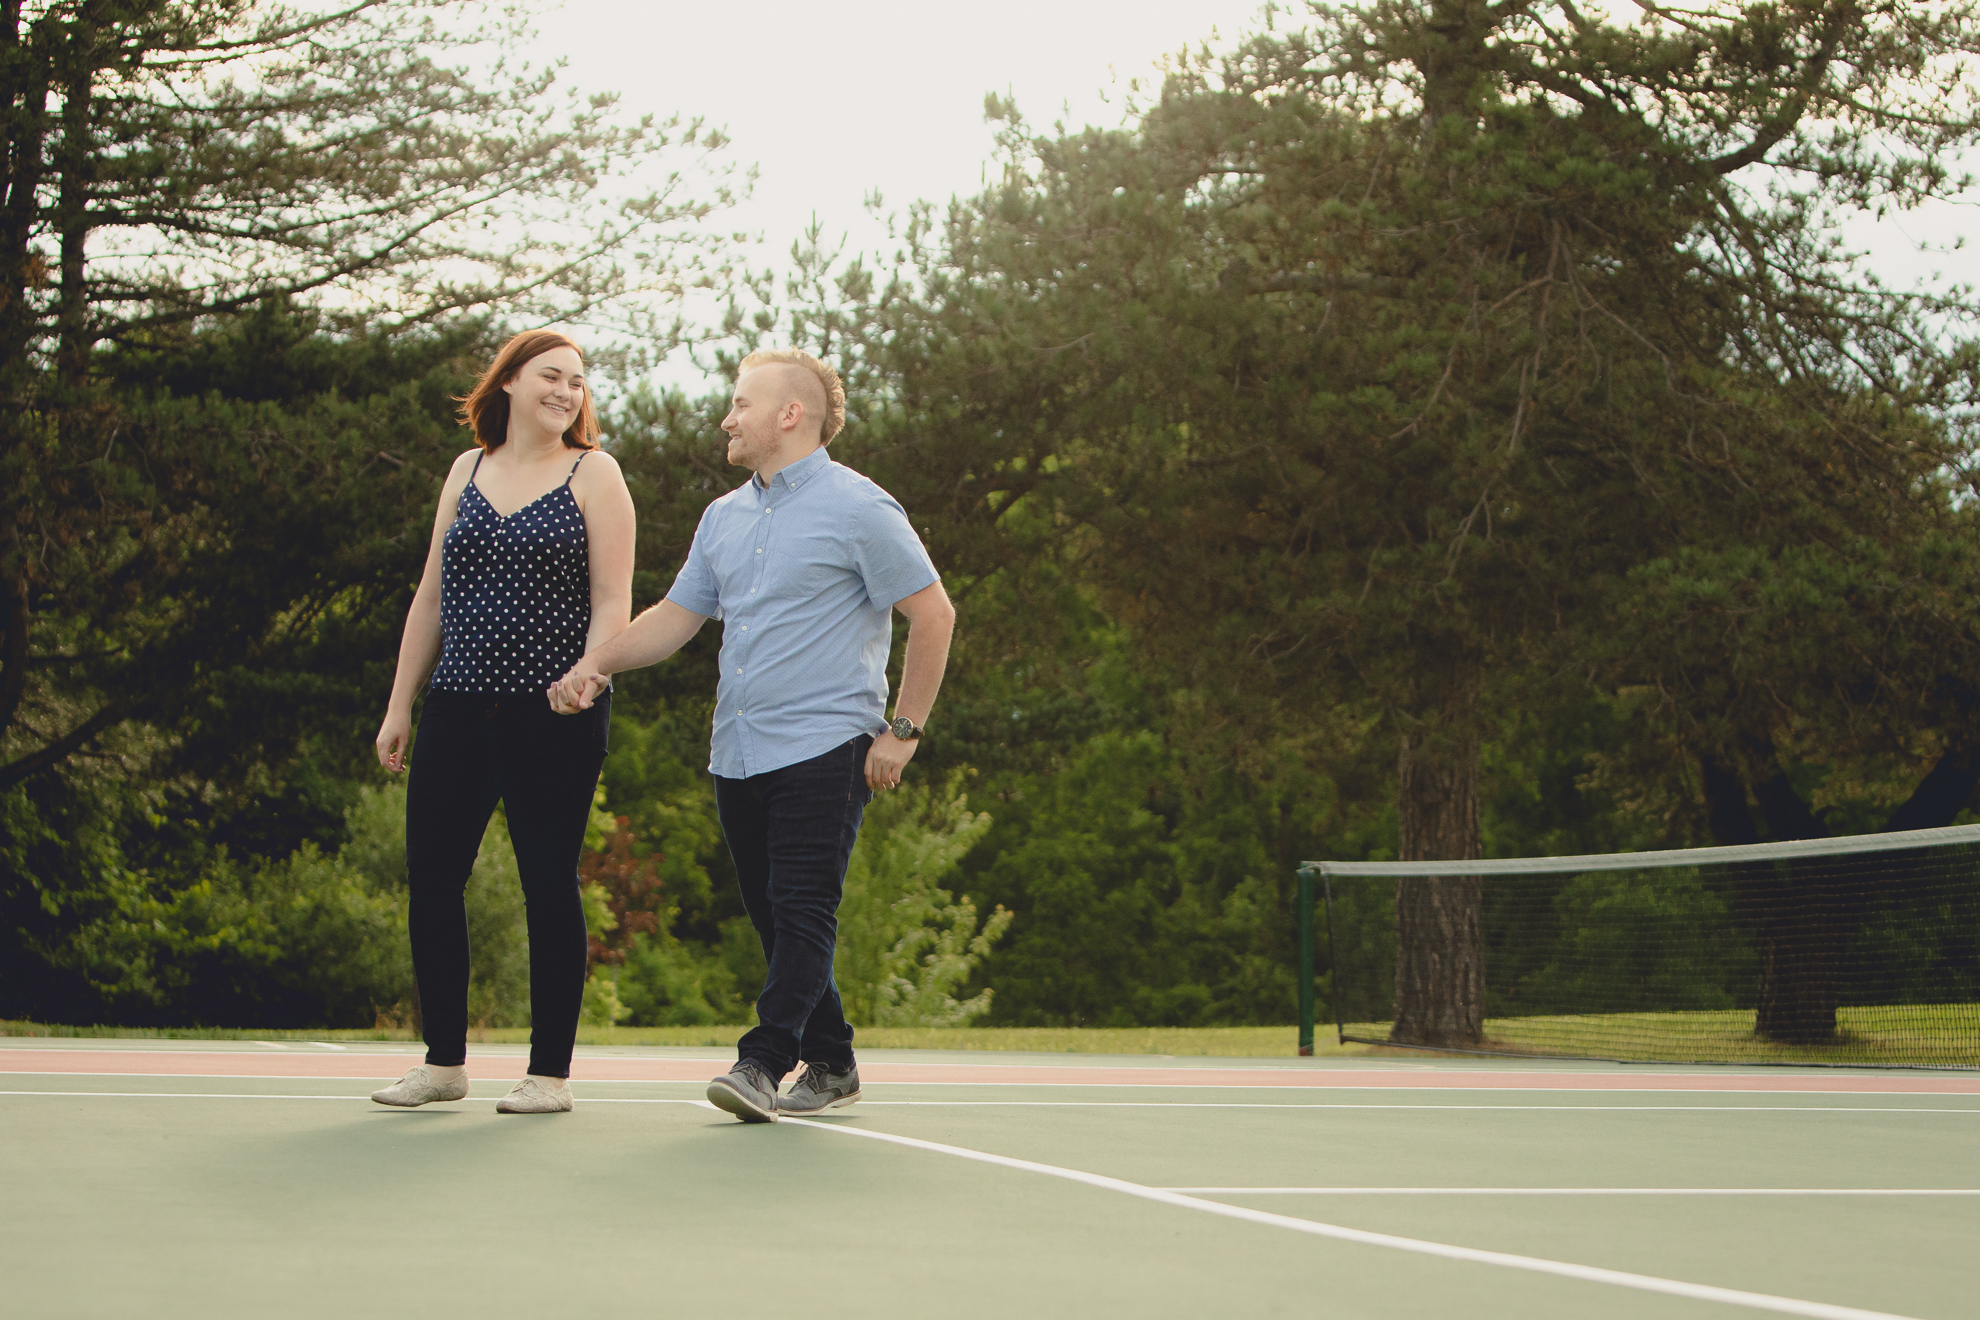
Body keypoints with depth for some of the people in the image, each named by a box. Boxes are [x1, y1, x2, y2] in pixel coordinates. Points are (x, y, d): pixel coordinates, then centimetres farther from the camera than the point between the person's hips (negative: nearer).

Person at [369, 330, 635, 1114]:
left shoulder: (593, 474, 3)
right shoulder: (468, 470, 15)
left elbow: (611, 603, -4)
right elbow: (431, 597, 17)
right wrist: (400, 704, 13)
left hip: (553, 717, -4)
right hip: (459, 709, 5)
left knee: (548, 884, -1)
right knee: (431, 877, 3)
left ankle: (550, 1071, 7)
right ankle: (444, 1061, 15)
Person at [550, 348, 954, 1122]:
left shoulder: (857, 508, -5)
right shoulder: (723, 518, 16)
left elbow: (933, 613, -6)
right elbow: (677, 616, 20)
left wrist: (903, 731, -8)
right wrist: (597, 665, 4)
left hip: (824, 749, -7)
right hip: (737, 757, 8)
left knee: (804, 907, -13)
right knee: (771, 915, 8)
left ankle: (764, 1063, -17)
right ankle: (830, 1065, 17)